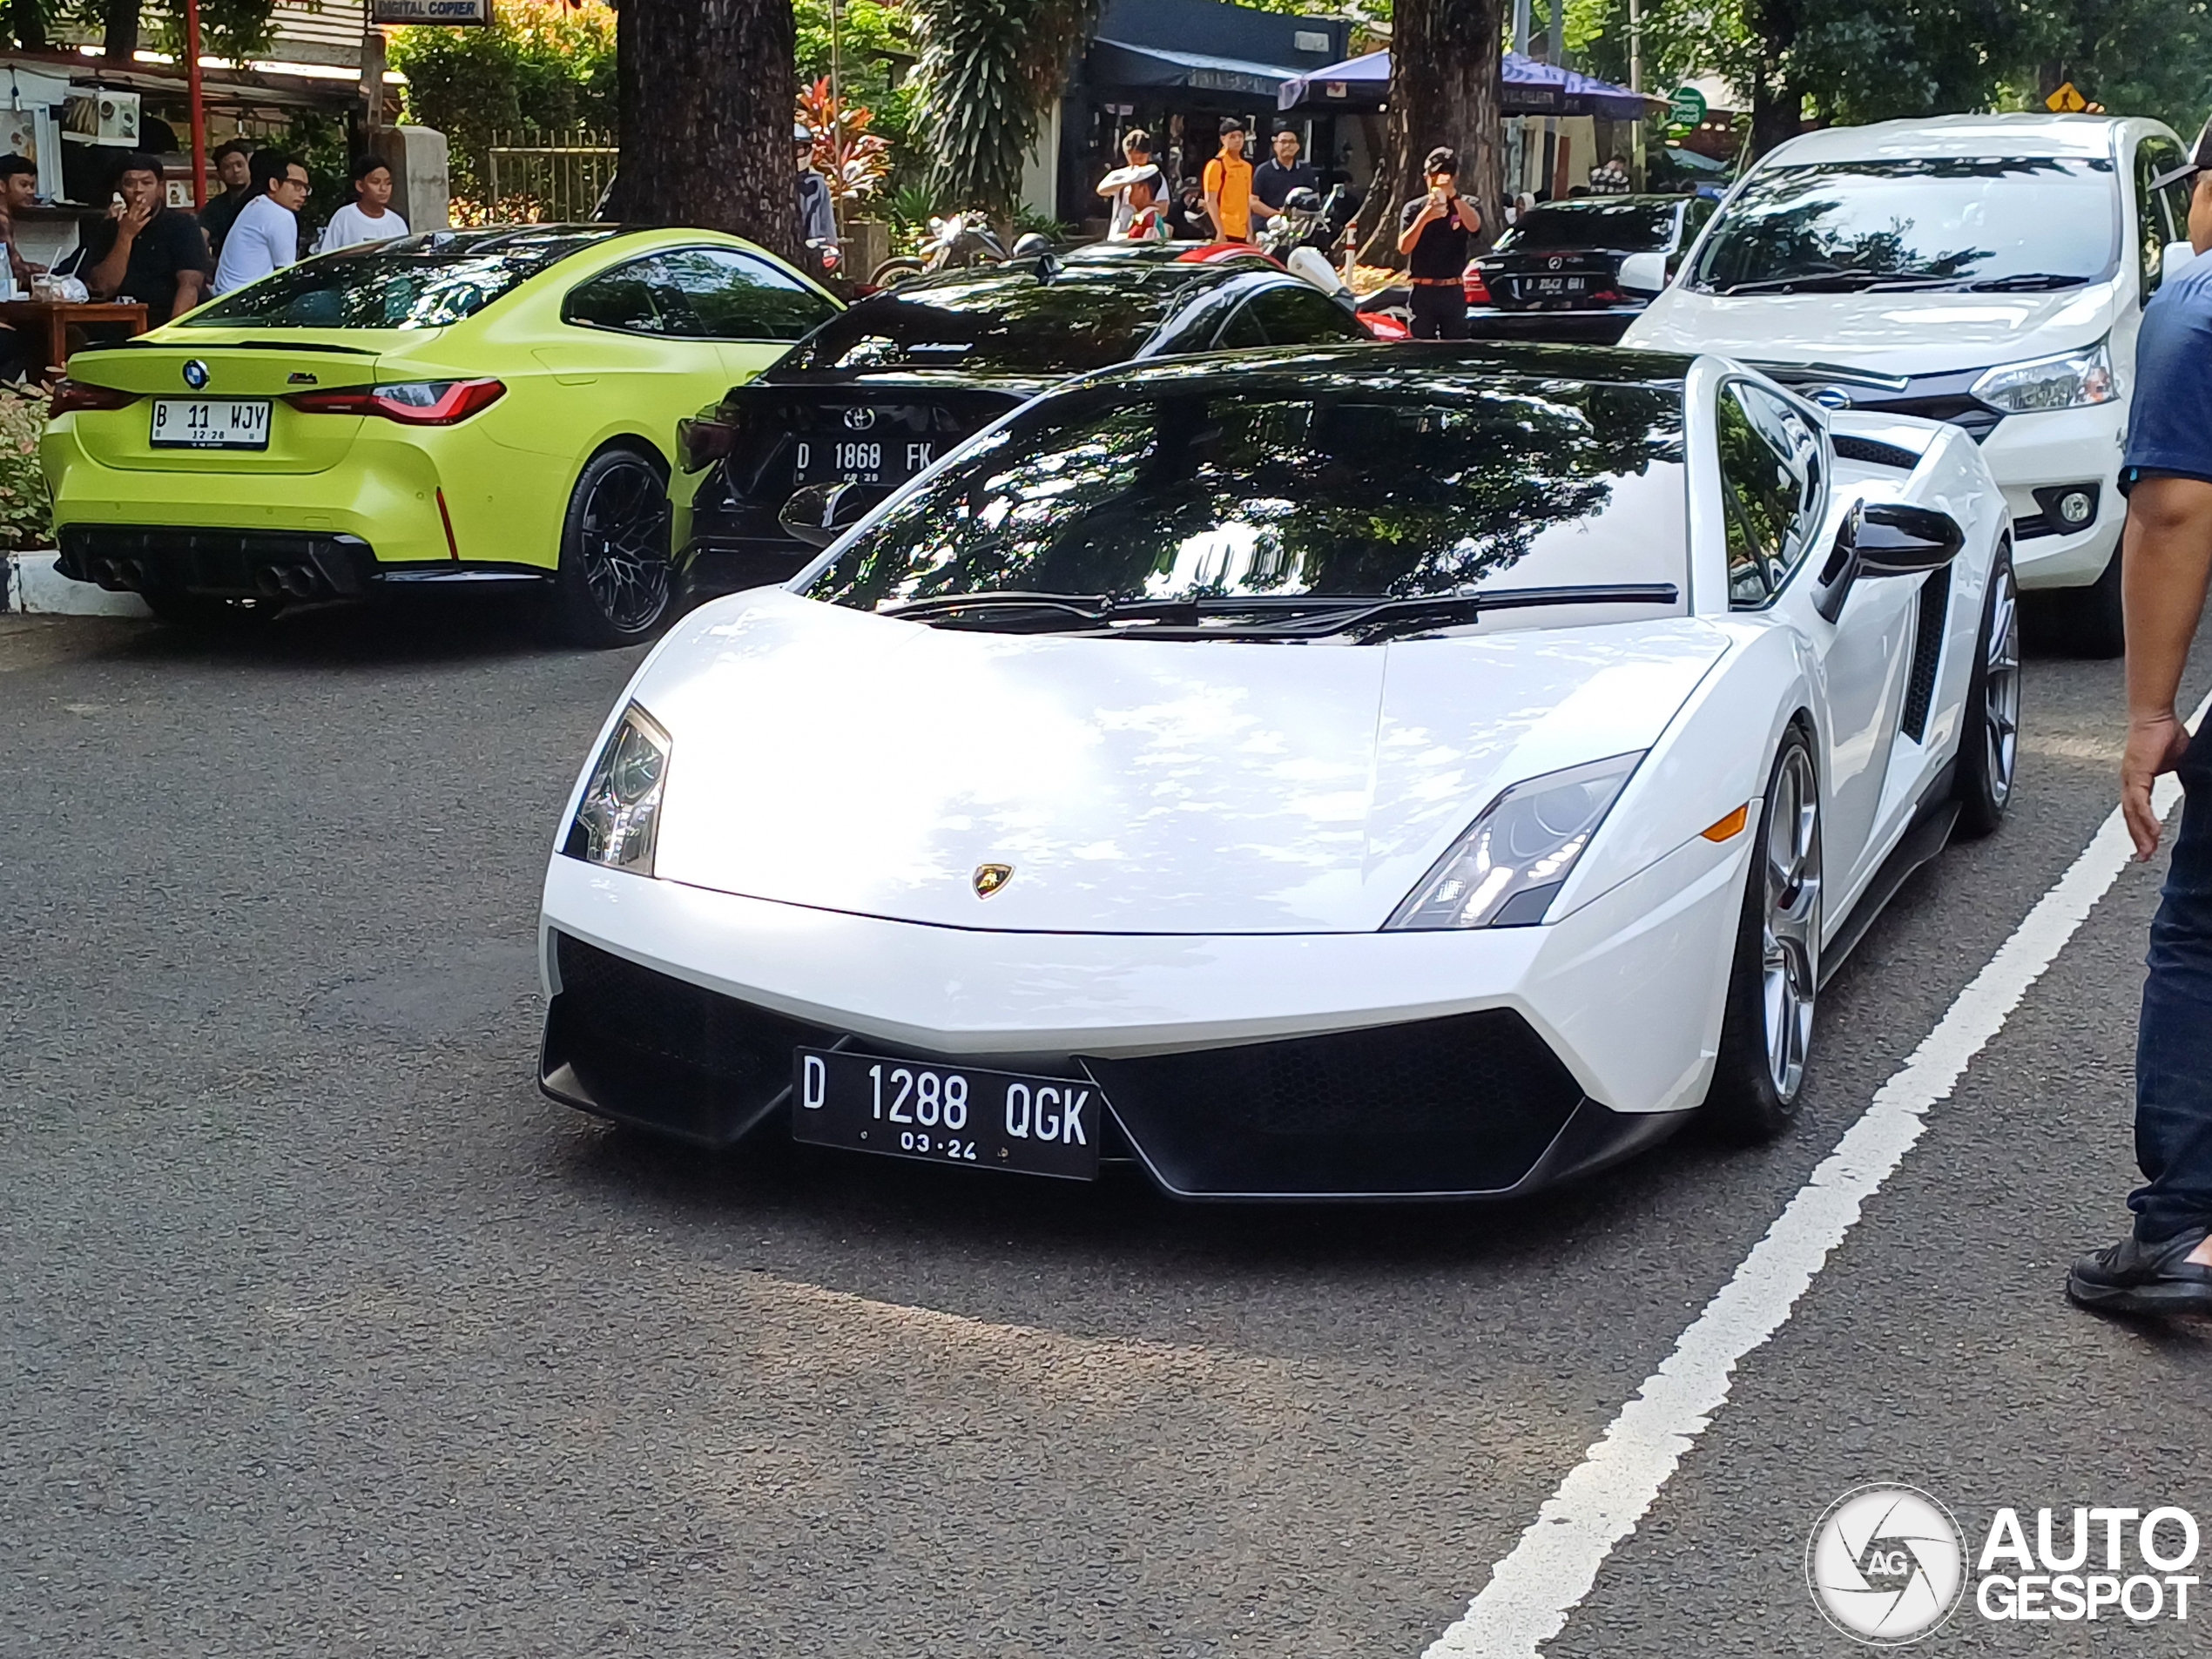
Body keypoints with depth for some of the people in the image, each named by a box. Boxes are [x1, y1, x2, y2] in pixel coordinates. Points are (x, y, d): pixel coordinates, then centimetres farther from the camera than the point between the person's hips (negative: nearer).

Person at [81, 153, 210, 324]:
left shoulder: (183, 226, 3)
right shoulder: (106, 230, 12)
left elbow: (189, 285, -11)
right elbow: (102, 290, 0)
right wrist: (126, 237, -6)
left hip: (166, 324, -3)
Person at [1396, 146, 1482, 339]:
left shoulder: (1465, 205, 6)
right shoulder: (1414, 208, 3)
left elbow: (1474, 226, -17)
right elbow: (1404, 247, -8)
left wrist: (1454, 196, -27)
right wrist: (1424, 218, -20)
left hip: (1454, 292, 1)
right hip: (1422, 291, -1)